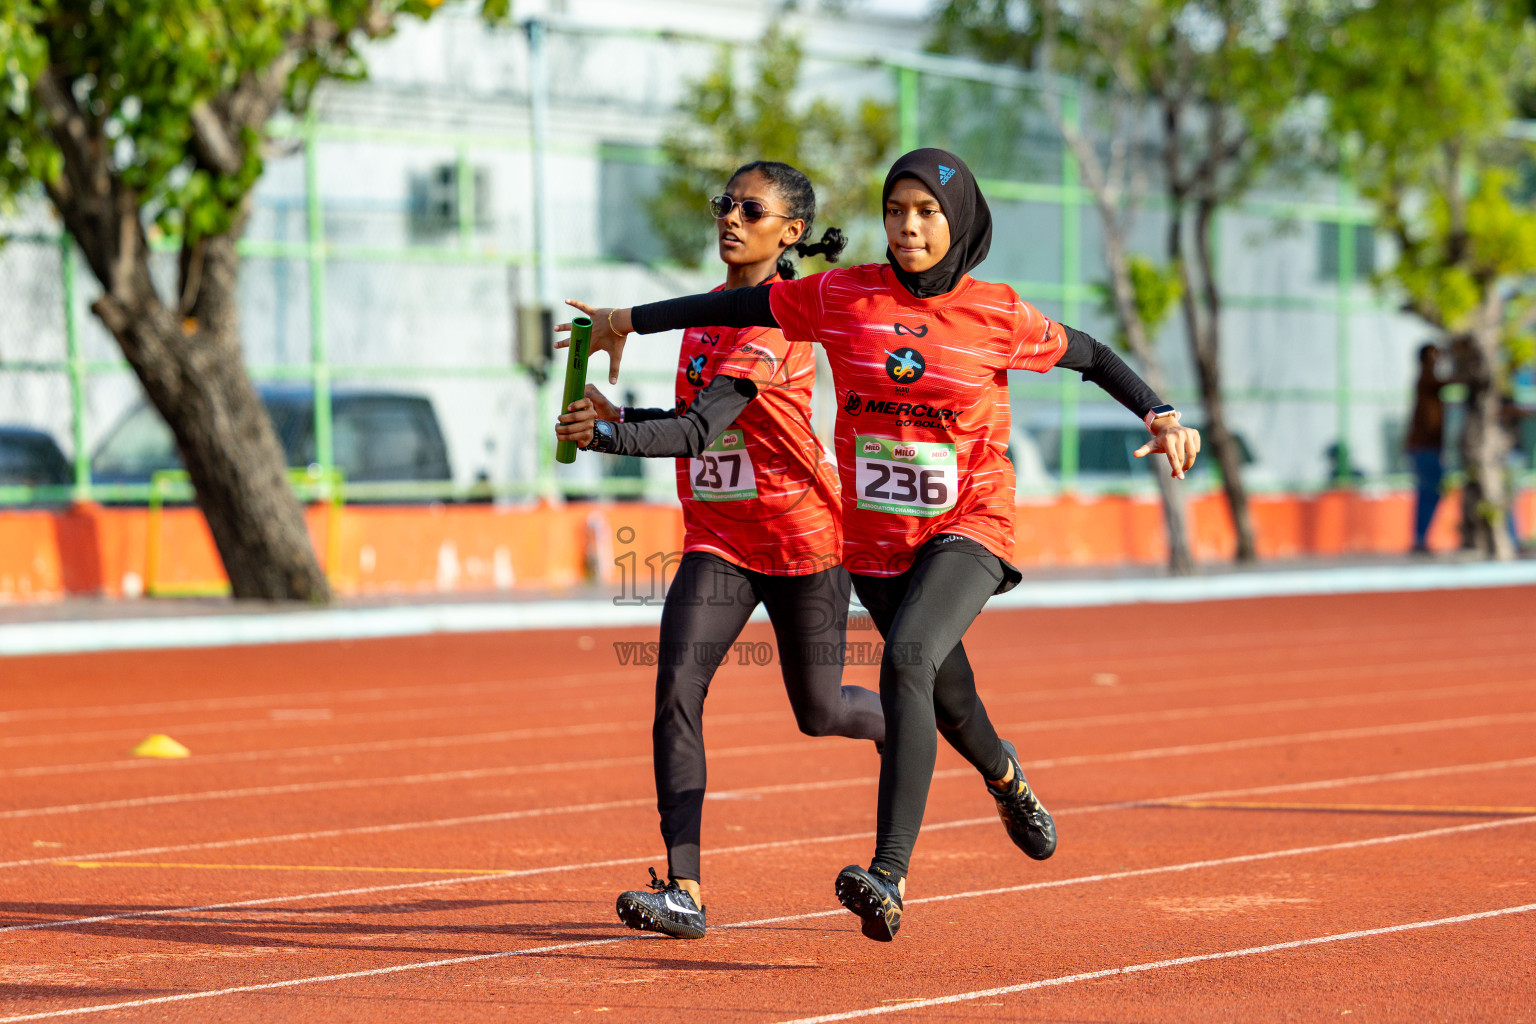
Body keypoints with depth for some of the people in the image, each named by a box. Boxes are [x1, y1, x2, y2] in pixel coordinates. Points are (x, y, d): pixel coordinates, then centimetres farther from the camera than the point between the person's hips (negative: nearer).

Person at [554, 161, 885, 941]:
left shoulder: (776, 319, -18)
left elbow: (702, 429, -29)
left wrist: (605, 437, -42)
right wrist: (621, 416, 1)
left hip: (802, 534, -6)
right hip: (717, 539, 6)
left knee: (820, 712, 9)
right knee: (676, 689, -15)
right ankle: (684, 889, -20)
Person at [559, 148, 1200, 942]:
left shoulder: (996, 317, -6)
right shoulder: (840, 298, -2)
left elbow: (1088, 355, 7)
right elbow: (741, 306, 7)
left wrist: (1161, 415, -5)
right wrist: (627, 321, 12)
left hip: (967, 531, -3)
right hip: (875, 541, 4)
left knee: (907, 660, -29)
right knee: (943, 698, 16)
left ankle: (888, 877, -35)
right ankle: (1004, 776, 55)